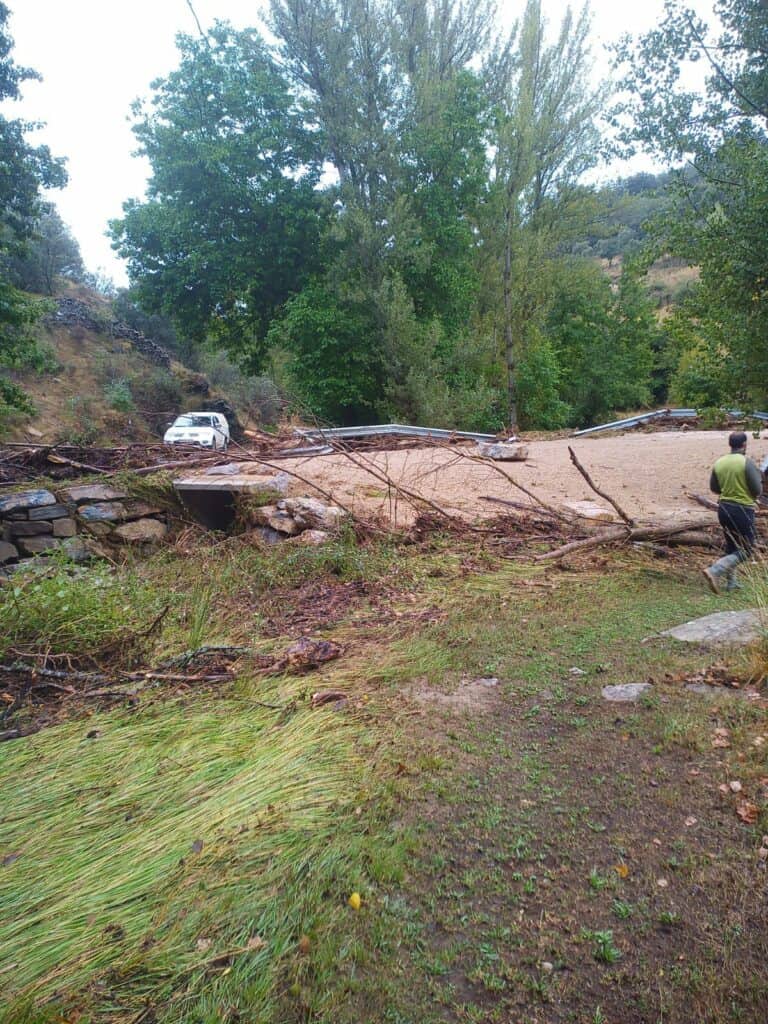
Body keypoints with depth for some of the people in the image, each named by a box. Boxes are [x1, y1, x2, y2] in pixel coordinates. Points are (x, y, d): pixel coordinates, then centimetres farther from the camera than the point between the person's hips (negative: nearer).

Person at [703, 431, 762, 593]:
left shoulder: (719, 462, 1)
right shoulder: (747, 462, -15)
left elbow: (714, 488, 11)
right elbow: (757, 490, -12)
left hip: (724, 508, 6)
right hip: (743, 510, -6)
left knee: (731, 546, 19)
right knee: (745, 549, 3)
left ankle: (731, 582, 24)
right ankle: (714, 571, -14)